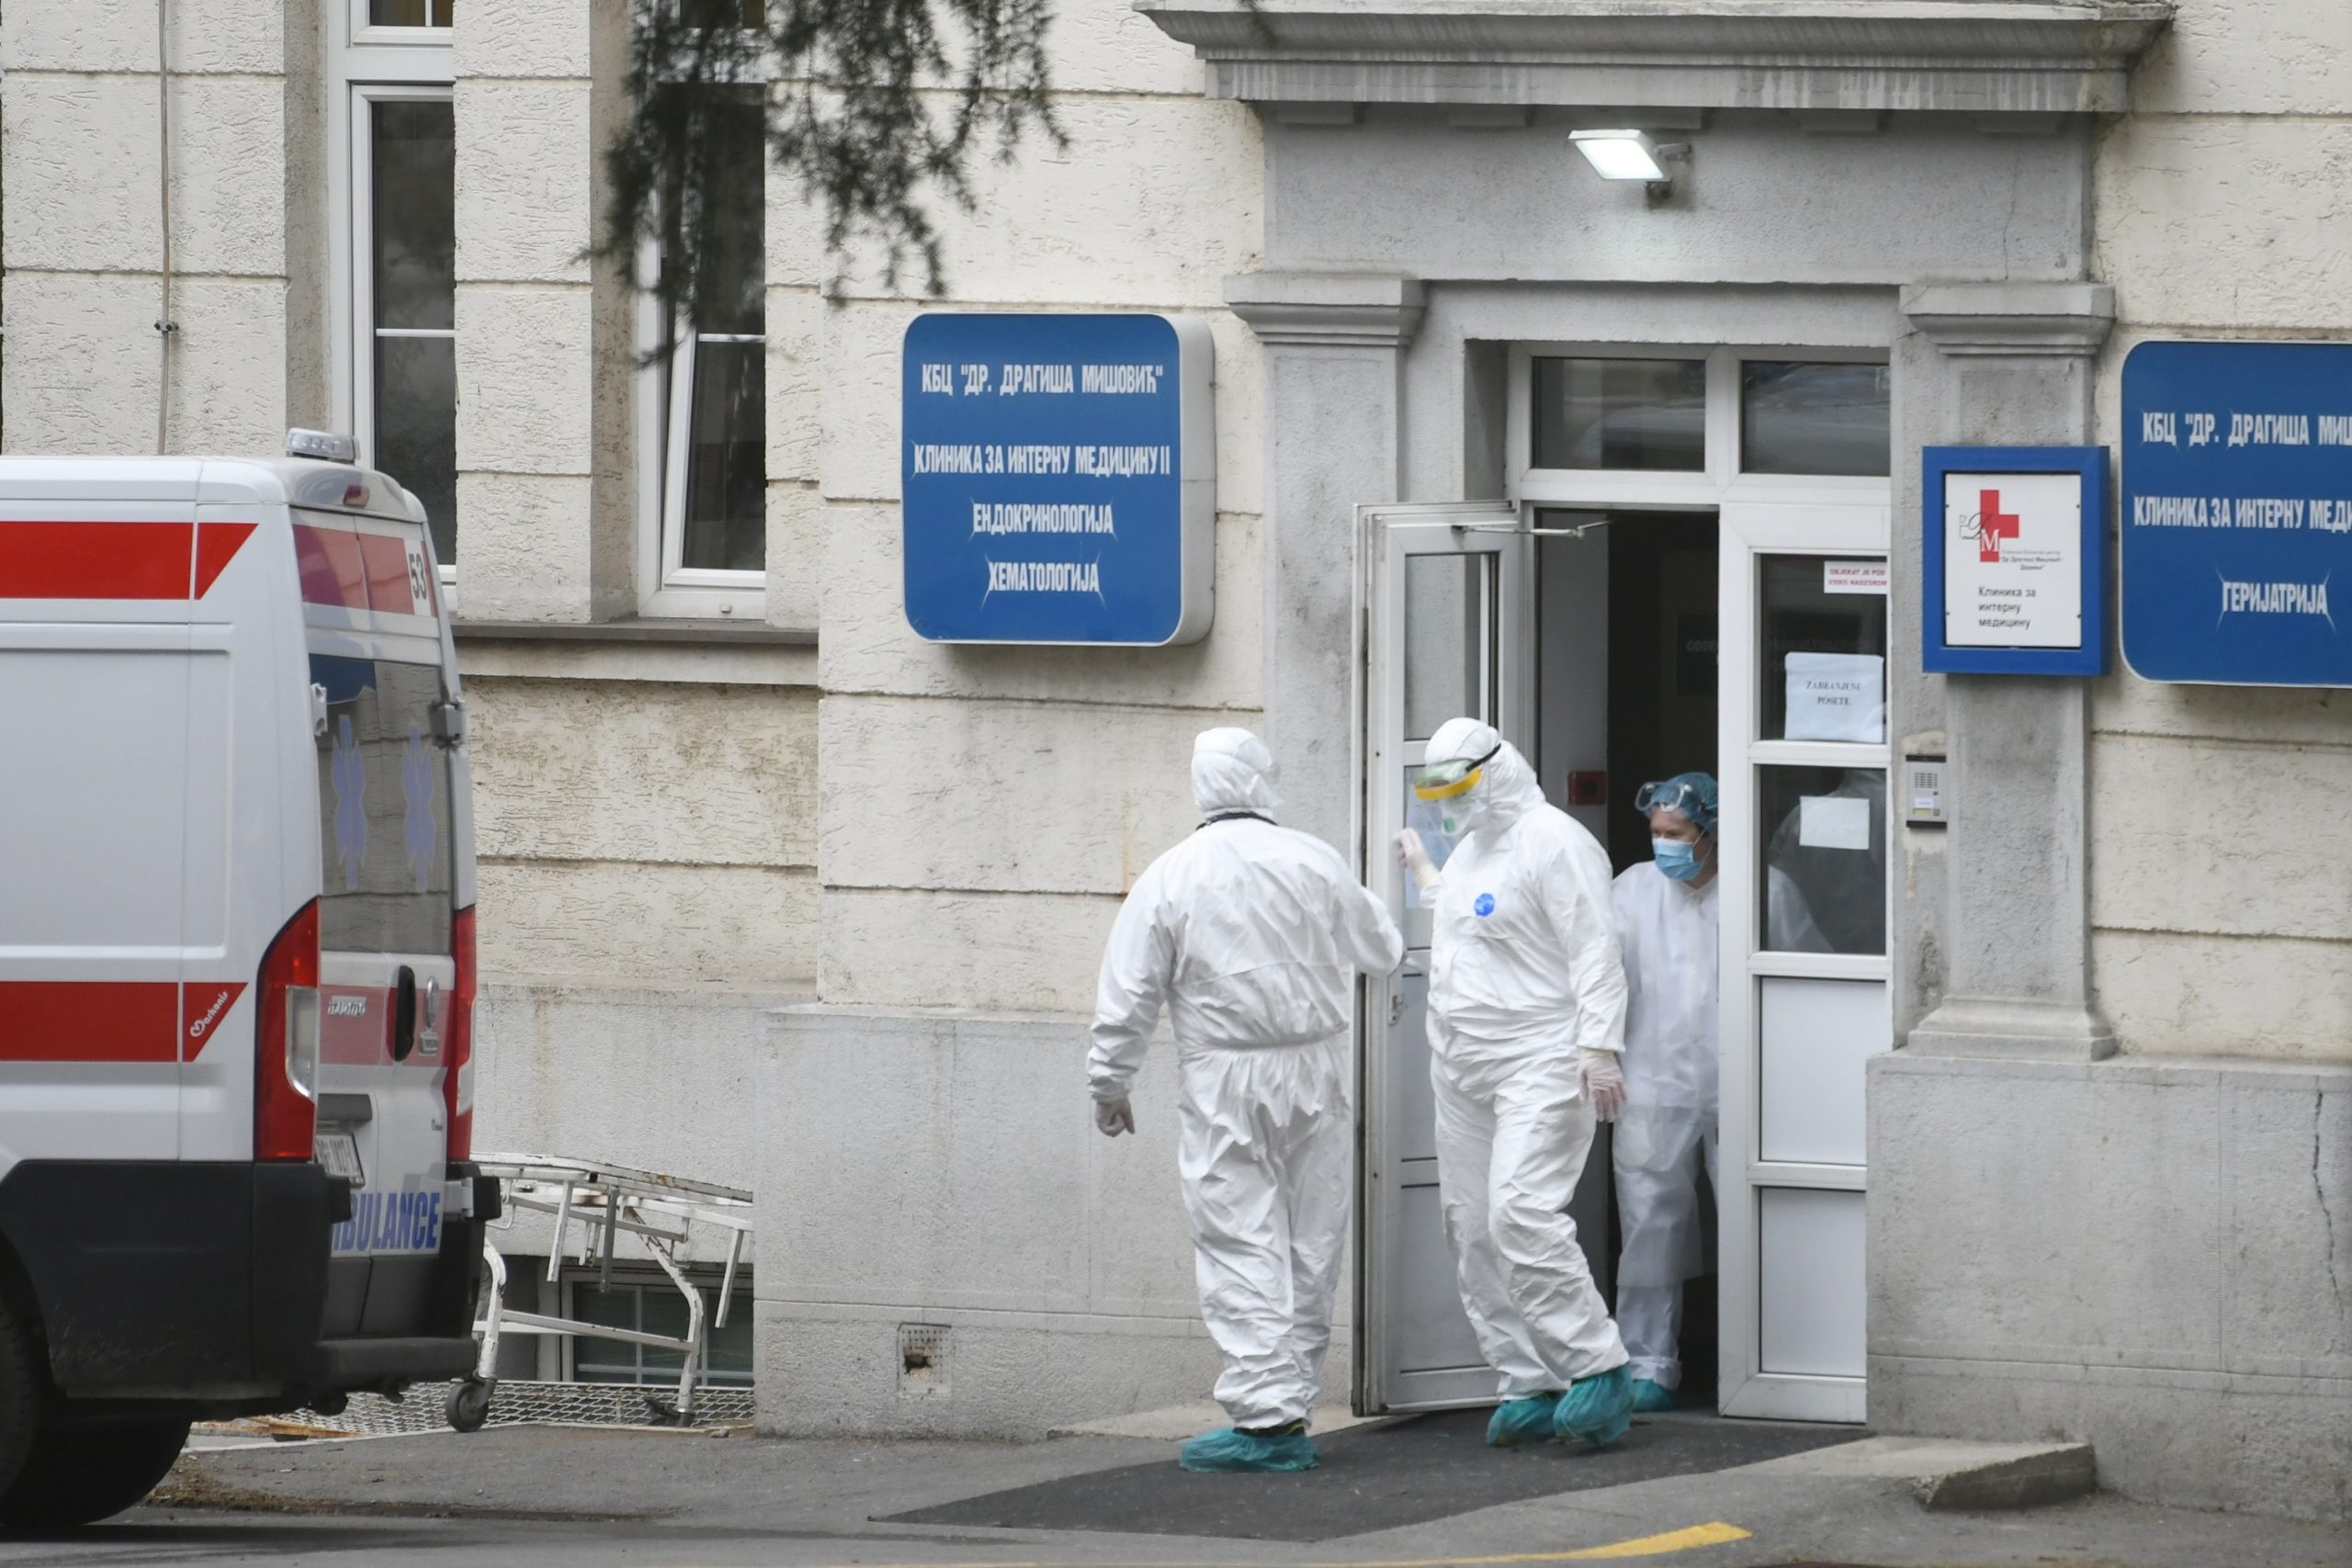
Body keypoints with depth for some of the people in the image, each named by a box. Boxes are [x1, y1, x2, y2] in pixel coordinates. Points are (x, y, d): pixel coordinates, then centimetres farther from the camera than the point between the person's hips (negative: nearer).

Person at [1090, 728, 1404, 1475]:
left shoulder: (1169, 879, -7)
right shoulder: (1314, 862, 0)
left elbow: (1128, 998, -4)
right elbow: (1382, 952, 14)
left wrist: (1110, 1084, 9)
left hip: (1226, 1084, -3)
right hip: (1318, 1075, 3)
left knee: (1242, 1245, -4)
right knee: (1310, 1240, 10)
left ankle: (1267, 1415, -12)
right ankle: (1290, 1404, 15)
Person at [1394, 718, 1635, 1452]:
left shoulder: (1553, 842, -9)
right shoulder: (1471, 848, 20)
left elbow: (1594, 952, -16)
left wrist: (1599, 1046, -24)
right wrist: (1422, 870, 39)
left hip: (1538, 1063, -10)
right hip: (1461, 1073, 10)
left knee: (1521, 1214, -21)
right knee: (1473, 1231, 5)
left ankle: (1598, 1369, -15)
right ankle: (1530, 1388, 11)